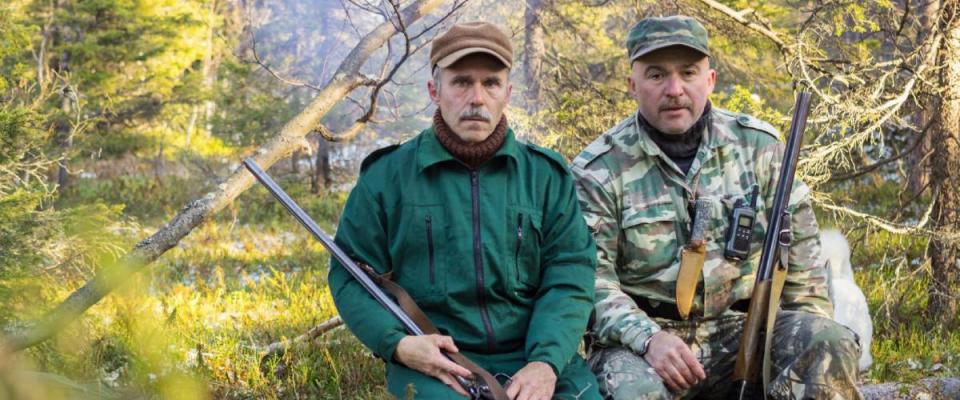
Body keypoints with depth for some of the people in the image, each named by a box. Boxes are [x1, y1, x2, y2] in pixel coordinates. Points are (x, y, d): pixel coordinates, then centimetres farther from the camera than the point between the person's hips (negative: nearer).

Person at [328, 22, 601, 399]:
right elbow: (351, 276, 6)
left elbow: (569, 274, 3)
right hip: (433, 362, -2)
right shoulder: (387, 176, 5)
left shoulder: (546, 175, 9)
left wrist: (546, 361, -13)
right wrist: (397, 343, -12)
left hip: (535, 357, 2)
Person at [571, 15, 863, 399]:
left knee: (833, 345, -22)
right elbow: (590, 279, -7)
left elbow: (799, 249, 12)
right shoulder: (598, 170, -3)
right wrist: (647, 338, -24)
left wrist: (816, 343, 4)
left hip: (742, 325, 3)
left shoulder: (758, 146, 5)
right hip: (643, 334, -3)